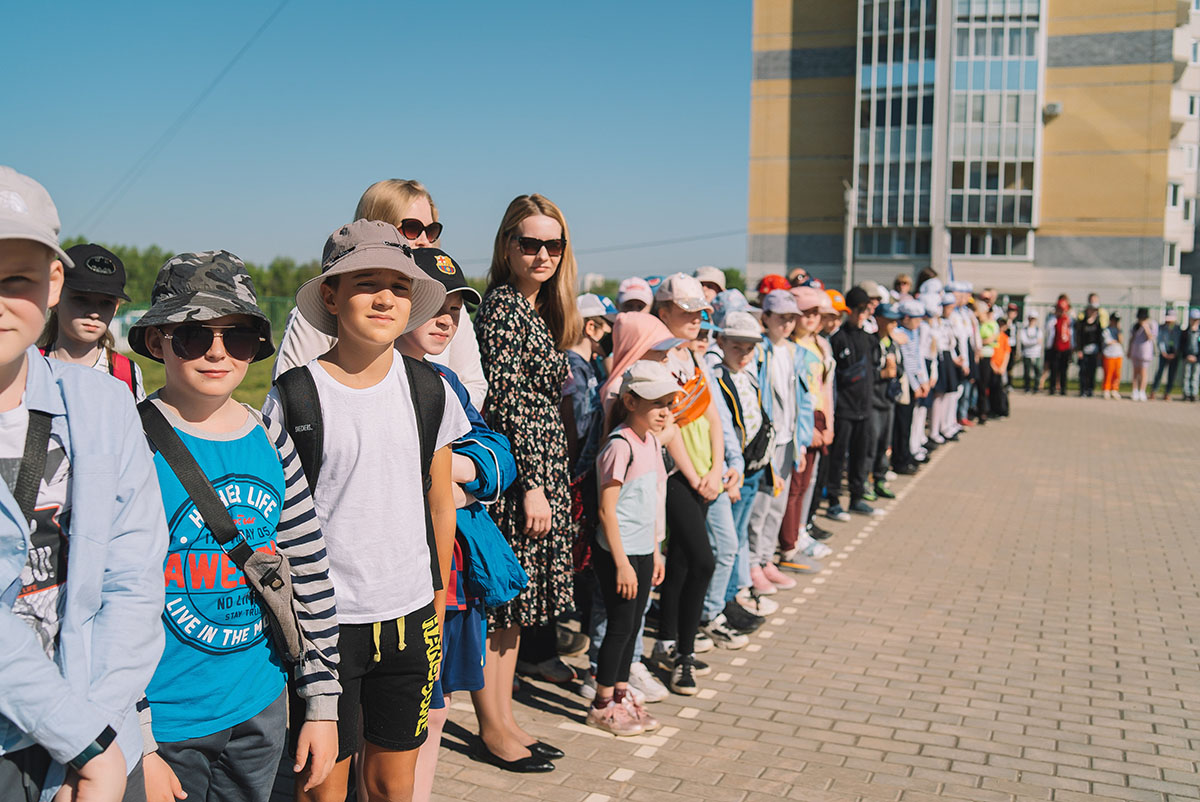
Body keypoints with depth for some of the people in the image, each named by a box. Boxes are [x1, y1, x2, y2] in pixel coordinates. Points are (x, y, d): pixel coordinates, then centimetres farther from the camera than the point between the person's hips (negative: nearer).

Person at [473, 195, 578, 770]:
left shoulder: (538, 310, 15)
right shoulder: (504, 305, -13)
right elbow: (506, 401, -19)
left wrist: (544, 482, 18)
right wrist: (531, 484, -20)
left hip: (542, 471, 10)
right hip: (515, 474, -10)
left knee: (512, 600, 15)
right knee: (497, 602, 1)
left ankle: (503, 721, 26)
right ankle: (492, 731, 13)